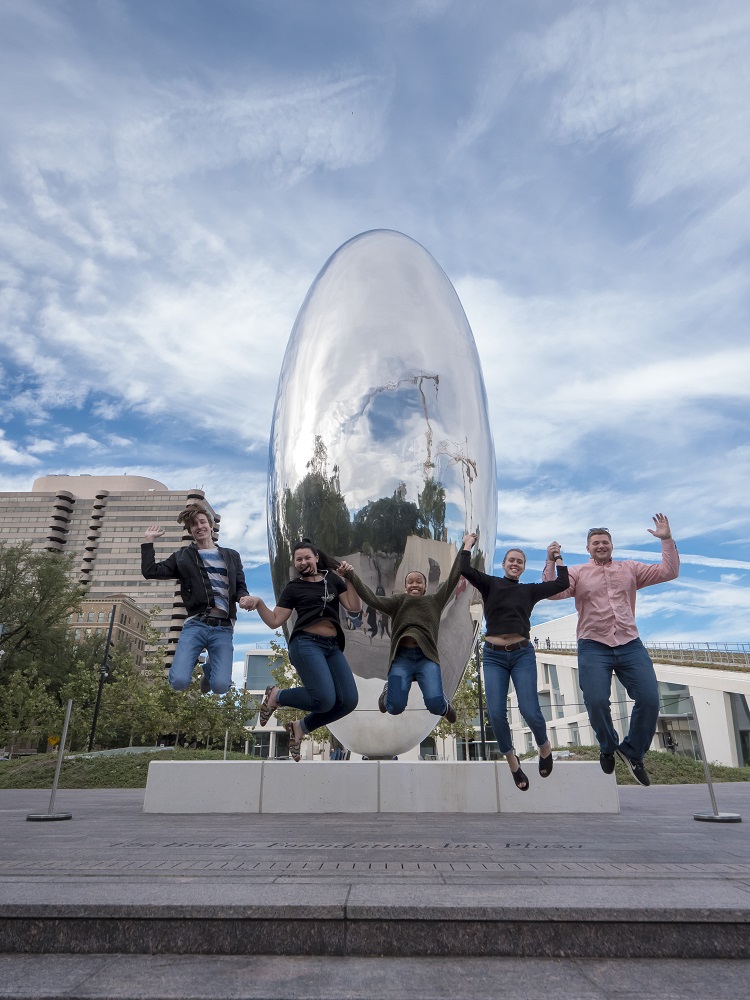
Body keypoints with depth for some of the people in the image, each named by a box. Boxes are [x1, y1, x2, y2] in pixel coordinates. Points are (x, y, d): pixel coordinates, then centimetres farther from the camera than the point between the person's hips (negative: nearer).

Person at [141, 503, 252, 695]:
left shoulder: (232, 556, 18)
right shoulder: (182, 556, 15)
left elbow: (240, 587, 16)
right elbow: (150, 572, 8)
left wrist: (243, 598, -7)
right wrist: (149, 541, 8)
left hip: (223, 628, 1)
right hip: (195, 624, 0)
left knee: (221, 686, -15)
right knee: (179, 682, -19)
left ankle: (210, 667, 23)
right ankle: (193, 660, 19)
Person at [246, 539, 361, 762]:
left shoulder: (332, 579, 16)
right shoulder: (293, 588, 9)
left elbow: (355, 608, 10)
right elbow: (274, 621, 5)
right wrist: (259, 603, -11)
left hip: (332, 647, 5)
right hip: (306, 644, -5)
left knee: (348, 701, -8)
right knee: (325, 699, -22)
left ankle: (300, 727, 11)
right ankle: (276, 695, 5)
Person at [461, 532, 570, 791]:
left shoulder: (530, 590, 13)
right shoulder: (490, 584, 8)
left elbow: (562, 584, 7)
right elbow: (465, 569, -7)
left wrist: (558, 558, 17)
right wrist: (468, 545, 5)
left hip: (522, 654, 1)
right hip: (494, 656, 0)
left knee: (530, 711, -12)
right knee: (496, 714, -9)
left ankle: (544, 748, 23)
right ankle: (512, 761, 17)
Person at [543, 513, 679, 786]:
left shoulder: (629, 568, 15)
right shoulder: (577, 572, 8)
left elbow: (669, 571, 10)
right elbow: (553, 592, -7)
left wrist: (667, 540, 2)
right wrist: (551, 562, -17)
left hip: (630, 645, 2)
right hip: (594, 647, -2)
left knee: (650, 700, -7)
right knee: (596, 702, -13)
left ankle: (632, 753, 18)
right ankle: (608, 747, 19)